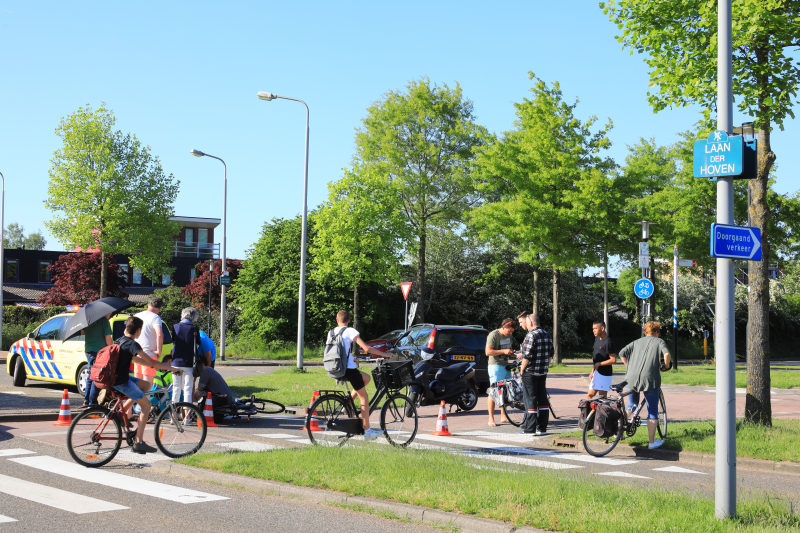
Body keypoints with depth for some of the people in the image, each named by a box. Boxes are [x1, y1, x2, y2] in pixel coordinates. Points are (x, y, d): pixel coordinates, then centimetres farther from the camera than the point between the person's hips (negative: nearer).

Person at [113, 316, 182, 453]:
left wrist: (155, 365, 23)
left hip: (115, 377, 9)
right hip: (121, 382, -9)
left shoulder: (120, 340, 13)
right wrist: (172, 369, -10)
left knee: (146, 385, 24)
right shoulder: (132, 344, -16)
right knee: (146, 405, -2)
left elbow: (137, 359, 24)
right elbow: (151, 362, -18)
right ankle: (139, 443, -4)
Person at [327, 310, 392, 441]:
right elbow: (367, 348, -13)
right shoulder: (350, 331, -7)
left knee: (366, 378, 27)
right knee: (364, 397, 5)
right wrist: (384, 354, -2)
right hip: (349, 369, -6)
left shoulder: (330, 333, 11)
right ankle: (367, 431, 3)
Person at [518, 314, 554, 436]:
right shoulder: (547, 335, 10)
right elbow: (550, 354, 15)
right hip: (543, 373, 8)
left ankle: (530, 429, 0)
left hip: (530, 372, -8)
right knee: (542, 399, 10)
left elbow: (527, 356, -20)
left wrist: (522, 369, -10)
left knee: (530, 399, -2)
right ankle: (542, 428, 13)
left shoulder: (531, 335, -16)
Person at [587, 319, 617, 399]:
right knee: (590, 395, 9)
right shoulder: (597, 339, 12)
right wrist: (592, 372, 16)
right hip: (596, 373, 9)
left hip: (604, 374, -9)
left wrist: (599, 364, -16)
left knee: (602, 397, -4)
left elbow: (613, 360, -20)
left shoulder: (608, 342, -17)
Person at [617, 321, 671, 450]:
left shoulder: (637, 342, 21)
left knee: (632, 405, 26)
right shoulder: (659, 341, 10)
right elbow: (666, 354, -8)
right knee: (652, 412, 6)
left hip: (632, 378, 4)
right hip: (649, 378, -4)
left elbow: (622, 353, 12)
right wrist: (666, 366, 9)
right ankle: (652, 442, 6)